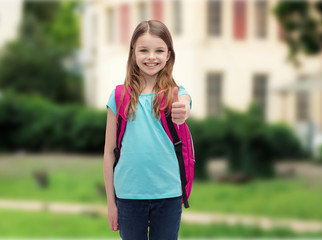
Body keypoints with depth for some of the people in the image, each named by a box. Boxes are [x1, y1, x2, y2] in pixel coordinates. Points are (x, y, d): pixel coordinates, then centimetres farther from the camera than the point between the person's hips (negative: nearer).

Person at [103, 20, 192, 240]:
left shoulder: (176, 93, 0)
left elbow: (183, 107, -25)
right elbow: (109, 151, 4)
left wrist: (182, 113, -50)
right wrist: (111, 202, 3)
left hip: (168, 192, 0)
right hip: (129, 194, 0)